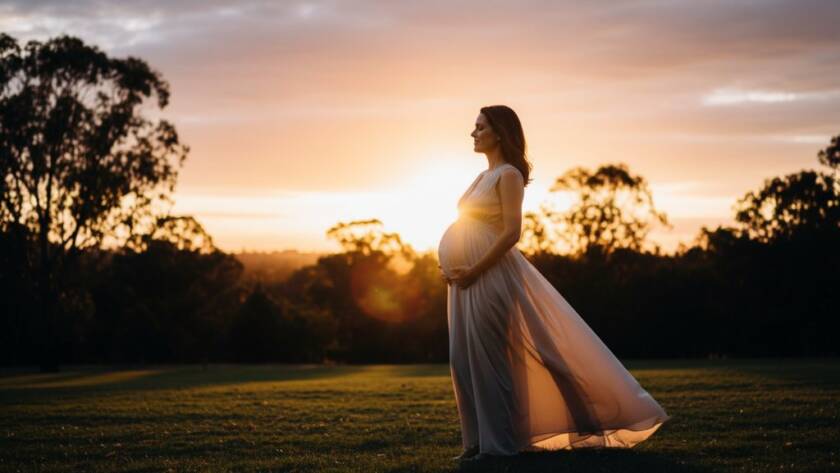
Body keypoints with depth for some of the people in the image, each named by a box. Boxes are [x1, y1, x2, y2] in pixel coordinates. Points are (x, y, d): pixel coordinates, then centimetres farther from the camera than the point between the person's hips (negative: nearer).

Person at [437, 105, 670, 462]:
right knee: (465, 357, 8)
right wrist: (449, 265, 7)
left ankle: (499, 442, -2)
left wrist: (473, 271, -19)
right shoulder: (484, 177, 19)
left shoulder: (508, 174, -7)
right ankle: (479, 442, 13)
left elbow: (511, 232, -16)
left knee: (487, 355, -8)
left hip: (490, 274, -9)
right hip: (467, 277, 9)